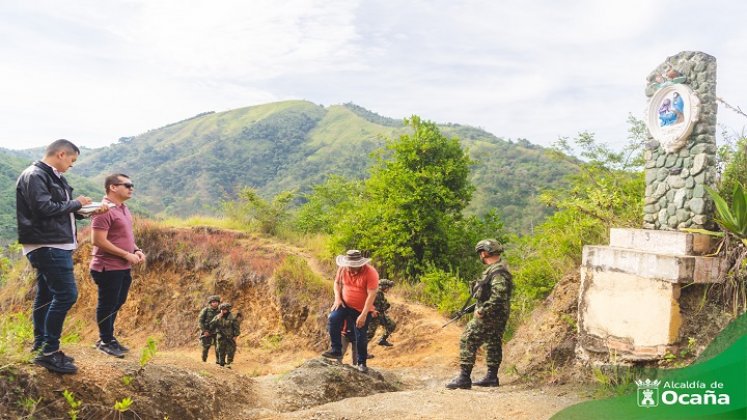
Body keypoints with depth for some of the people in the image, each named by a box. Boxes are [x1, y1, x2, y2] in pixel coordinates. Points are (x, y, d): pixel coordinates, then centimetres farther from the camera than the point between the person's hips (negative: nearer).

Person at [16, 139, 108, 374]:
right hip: (47, 246, -10)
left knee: (46, 295, 14)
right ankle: (49, 351, -6)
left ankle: (41, 346, 23)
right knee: (66, 294, -13)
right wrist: (76, 203, -11)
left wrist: (90, 210, 7)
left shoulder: (53, 177, 17)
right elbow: (44, 208, -22)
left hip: (55, 246, 10)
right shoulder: (35, 176, -12)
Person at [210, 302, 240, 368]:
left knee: (230, 351, -7)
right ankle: (221, 363, 16)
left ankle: (228, 363, 0)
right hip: (220, 338, 2)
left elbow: (236, 327, -1)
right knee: (221, 352, 6)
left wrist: (235, 336, -8)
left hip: (230, 338, -2)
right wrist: (218, 319, -15)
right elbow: (211, 325, -7)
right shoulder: (217, 317, 3)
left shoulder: (232, 318, -3)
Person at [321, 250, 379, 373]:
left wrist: (363, 315, -27)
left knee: (361, 337, 2)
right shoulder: (343, 268, -9)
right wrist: (337, 298, -8)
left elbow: (371, 295, -24)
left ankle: (361, 362, 25)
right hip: (345, 304, 3)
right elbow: (337, 282, 8)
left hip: (362, 310, -3)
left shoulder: (370, 273, -23)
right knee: (333, 319, -24)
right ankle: (336, 350, -12)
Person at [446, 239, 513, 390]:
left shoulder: (498, 272, -20)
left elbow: (498, 296, -29)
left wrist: (482, 311, -26)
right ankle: (491, 377, 26)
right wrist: (480, 306, 14)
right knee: (493, 344, 17)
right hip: (496, 316, 11)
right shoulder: (495, 269, 13)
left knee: (468, 341, -9)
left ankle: (464, 378, -8)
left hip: (489, 316, -11)